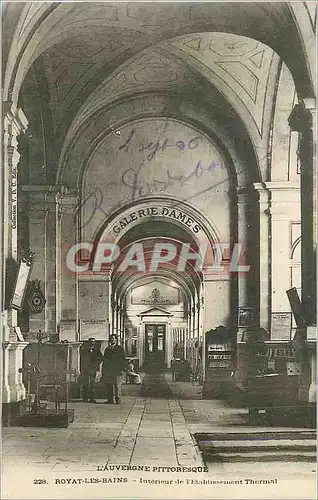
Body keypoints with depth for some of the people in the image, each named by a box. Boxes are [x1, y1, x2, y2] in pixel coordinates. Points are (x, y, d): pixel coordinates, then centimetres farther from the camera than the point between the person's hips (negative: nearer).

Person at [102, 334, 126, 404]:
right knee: (108, 385, 1)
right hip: (108, 370, 4)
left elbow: (123, 360, 1)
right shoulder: (107, 349, 19)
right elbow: (104, 360, 20)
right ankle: (110, 400, 4)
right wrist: (103, 371, 14)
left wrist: (122, 369, -10)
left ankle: (117, 399, -2)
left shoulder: (120, 349, 5)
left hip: (117, 370, -4)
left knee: (117, 385, -6)